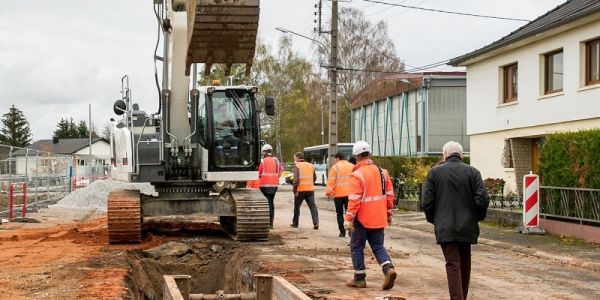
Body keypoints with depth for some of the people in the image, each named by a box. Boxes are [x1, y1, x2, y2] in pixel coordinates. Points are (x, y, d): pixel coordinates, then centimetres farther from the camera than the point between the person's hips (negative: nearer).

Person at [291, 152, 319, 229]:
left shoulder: (297, 166, -7)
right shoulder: (311, 166, 12)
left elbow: (296, 179, -16)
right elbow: (314, 178, 17)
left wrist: (295, 190, -14)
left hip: (300, 190, -4)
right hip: (310, 189, 4)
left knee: (297, 206, 13)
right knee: (312, 206, 1)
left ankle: (295, 223, 23)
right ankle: (316, 223, -13)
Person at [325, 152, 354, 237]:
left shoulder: (335, 167, -6)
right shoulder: (352, 166, 6)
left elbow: (331, 181, -10)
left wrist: (328, 192, -4)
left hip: (339, 194, -3)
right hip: (350, 194, 3)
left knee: (339, 213, 9)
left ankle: (342, 231, 6)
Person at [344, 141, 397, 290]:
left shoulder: (357, 175, -14)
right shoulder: (382, 172, 6)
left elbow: (354, 199, -19)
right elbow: (389, 194, 10)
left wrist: (349, 219, -15)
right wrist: (389, 213, 19)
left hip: (362, 219, -5)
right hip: (379, 219, 6)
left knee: (357, 247, 10)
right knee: (378, 246, 13)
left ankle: (359, 278, 15)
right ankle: (389, 269, -9)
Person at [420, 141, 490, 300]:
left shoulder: (435, 172, -1)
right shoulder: (472, 172, 1)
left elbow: (426, 202, -5)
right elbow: (482, 199, -7)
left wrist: (433, 219, 11)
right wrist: (477, 217, 10)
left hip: (445, 227, -2)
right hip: (467, 226, 2)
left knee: (453, 264, -3)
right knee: (465, 265, 17)